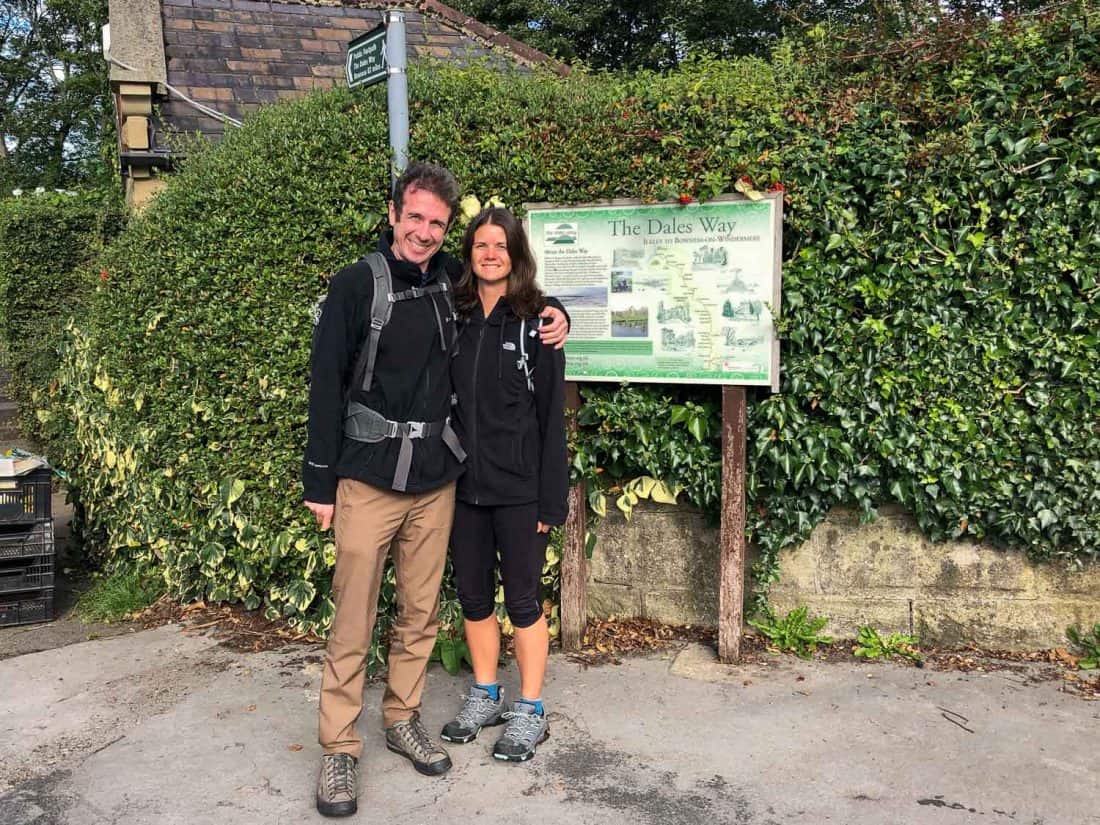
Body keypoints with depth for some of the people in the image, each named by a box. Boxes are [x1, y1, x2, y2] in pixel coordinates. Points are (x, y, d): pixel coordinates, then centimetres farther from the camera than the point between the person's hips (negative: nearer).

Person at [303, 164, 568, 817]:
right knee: (354, 621, 1)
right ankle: (339, 748, 14)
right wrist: (319, 482, -6)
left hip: (436, 481, 4)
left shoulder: (452, 282, 4)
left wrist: (554, 314, 2)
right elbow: (326, 384, -5)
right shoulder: (357, 285, -7)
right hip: (368, 481, -4)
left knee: (421, 613, 13)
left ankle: (404, 719, 30)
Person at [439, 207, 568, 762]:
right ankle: (484, 696, 32)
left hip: (518, 488, -4)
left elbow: (552, 415, -6)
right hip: (463, 484, 4)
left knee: (522, 599, 6)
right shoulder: (454, 317, 6)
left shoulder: (537, 322, -5)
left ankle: (530, 712, 21)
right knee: (473, 595, 14)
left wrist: (551, 498, -10)